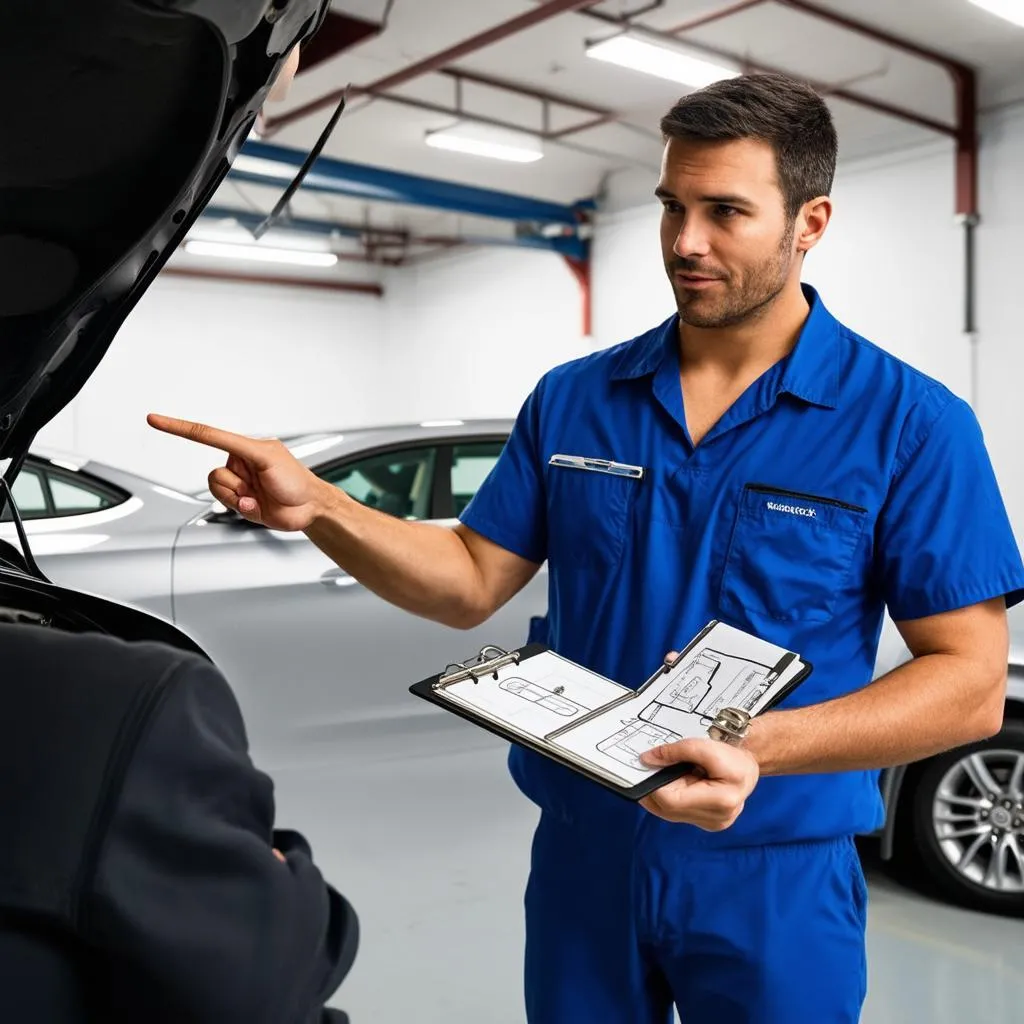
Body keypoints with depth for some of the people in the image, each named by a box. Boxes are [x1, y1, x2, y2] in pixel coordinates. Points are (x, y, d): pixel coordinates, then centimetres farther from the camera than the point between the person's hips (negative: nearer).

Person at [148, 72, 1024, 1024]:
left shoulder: (909, 422, -10)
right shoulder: (572, 400, 1)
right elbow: (472, 582, 2)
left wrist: (760, 749, -27)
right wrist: (314, 505, -14)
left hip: (776, 875, -2)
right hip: (580, 851, 3)